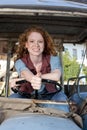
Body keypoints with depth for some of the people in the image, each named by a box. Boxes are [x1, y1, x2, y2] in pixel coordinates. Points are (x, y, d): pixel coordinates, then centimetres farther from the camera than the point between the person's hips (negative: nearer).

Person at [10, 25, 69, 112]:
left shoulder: (53, 58, -13)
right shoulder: (20, 62, -12)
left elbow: (56, 76, -35)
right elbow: (28, 75, -35)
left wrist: (22, 78, -44)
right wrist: (34, 79, -64)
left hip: (49, 96, 0)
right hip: (27, 97, 1)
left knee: (61, 97, -30)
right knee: (11, 99, -27)